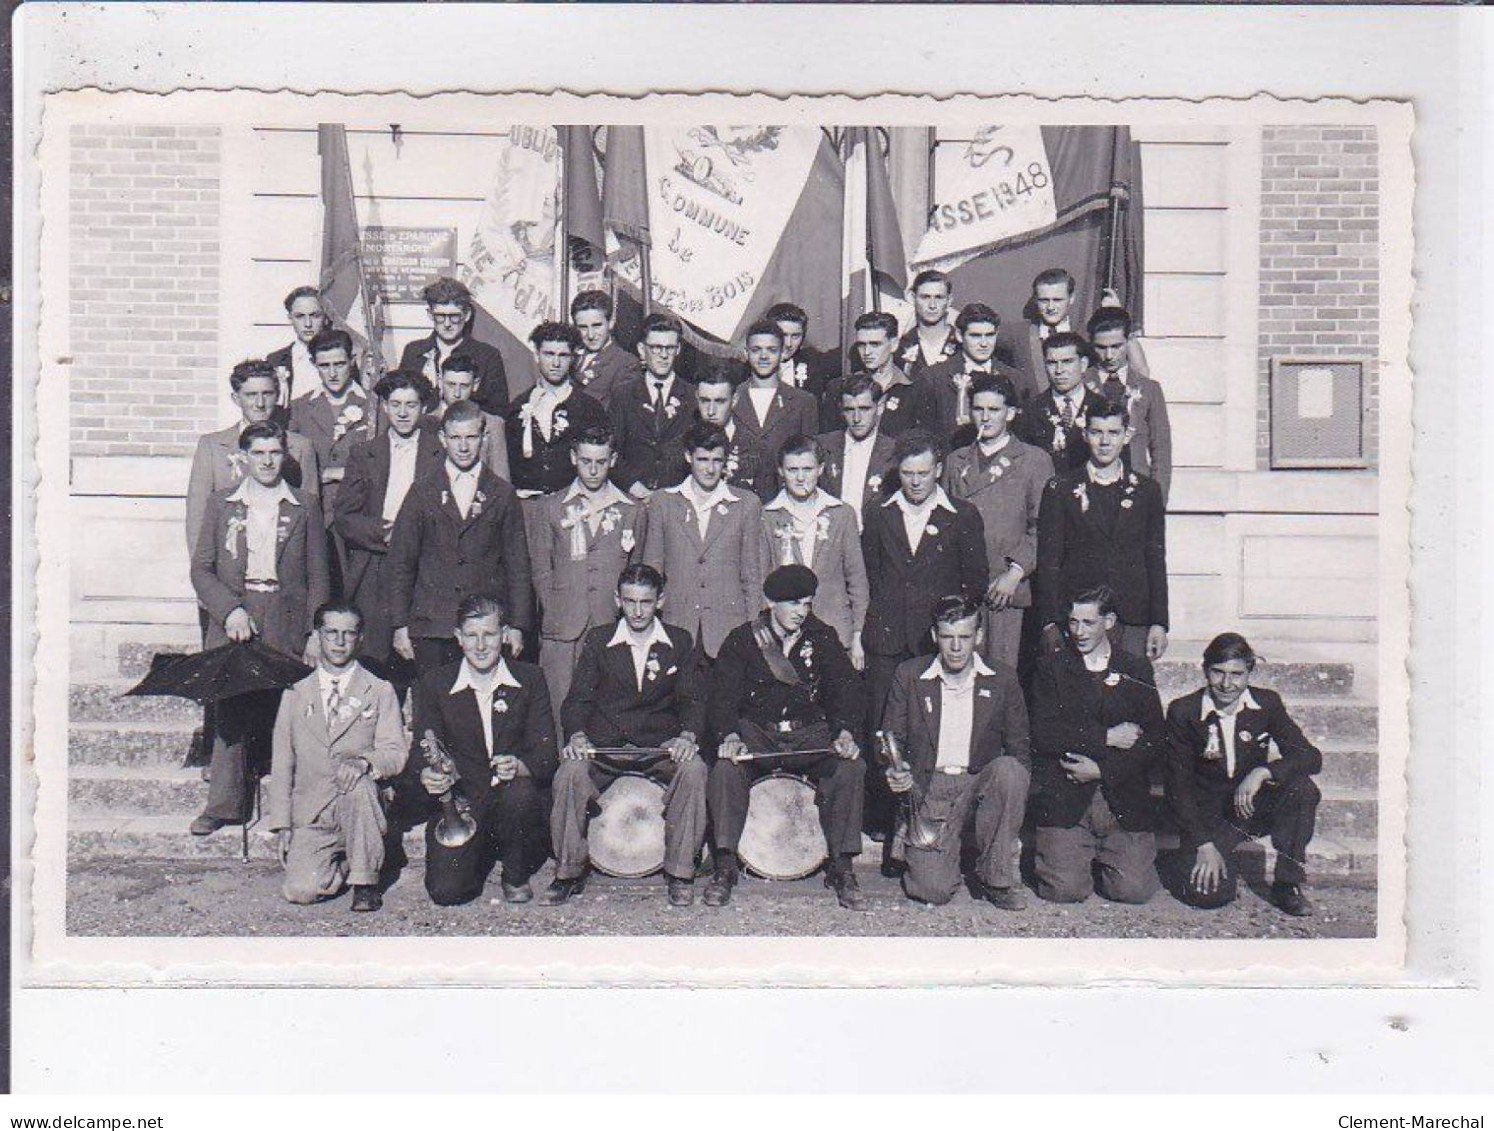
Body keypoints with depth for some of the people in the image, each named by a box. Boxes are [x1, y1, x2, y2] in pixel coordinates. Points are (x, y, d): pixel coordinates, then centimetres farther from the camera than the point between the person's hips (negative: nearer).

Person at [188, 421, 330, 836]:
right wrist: (229, 611, -8)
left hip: (286, 623, -1)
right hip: (232, 621, 1)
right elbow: (201, 568, 8)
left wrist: (316, 633, 0)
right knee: (230, 711, -2)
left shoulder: (304, 505, 8)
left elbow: (318, 575, 8)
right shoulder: (220, 503, 10)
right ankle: (224, 804, 6)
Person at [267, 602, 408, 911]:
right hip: (310, 814, 1)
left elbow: (396, 752, -2)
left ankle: (365, 879, -17)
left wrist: (364, 762, -25)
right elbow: (282, 763, 10)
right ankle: (343, 864, 14)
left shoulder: (380, 691, 6)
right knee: (300, 891, -21)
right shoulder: (295, 694, 12)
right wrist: (282, 824, 1)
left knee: (360, 785, -36)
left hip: (358, 805, -1)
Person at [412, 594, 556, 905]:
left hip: (515, 793, 0)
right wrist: (430, 775, -24)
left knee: (519, 793, -35)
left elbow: (546, 755, -5)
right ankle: (484, 854, 19)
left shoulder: (530, 679, 1)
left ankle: (517, 875, -4)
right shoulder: (434, 684, 2)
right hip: (461, 802, 1)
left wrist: (518, 766, -28)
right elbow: (425, 756, 0)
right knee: (447, 891, -19)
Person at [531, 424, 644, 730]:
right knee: (560, 710, -4)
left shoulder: (633, 511, 11)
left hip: (612, 628, 0)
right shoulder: (552, 507, 10)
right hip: (562, 632, 0)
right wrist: (555, 613, 2)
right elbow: (541, 570, 11)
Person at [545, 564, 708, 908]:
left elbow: (692, 699, 4)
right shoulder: (598, 640, 10)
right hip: (603, 746, 0)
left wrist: (687, 736, -18)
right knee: (570, 773, -30)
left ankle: (680, 872, -14)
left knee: (693, 769, -30)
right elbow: (577, 699, 5)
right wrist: (577, 734, -17)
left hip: (661, 746, 0)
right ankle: (569, 872, -10)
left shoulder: (680, 642, 10)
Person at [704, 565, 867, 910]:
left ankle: (842, 868, -13)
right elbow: (724, 694, -7)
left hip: (811, 732, 1)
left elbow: (845, 687, 1)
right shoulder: (742, 639, 0)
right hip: (756, 731, -1)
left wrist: (845, 732, -18)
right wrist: (730, 736, -26)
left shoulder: (823, 637, 5)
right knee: (725, 769, -31)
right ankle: (725, 866, -16)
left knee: (851, 767, -26)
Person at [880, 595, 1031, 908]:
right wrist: (893, 773, -13)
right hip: (928, 789, -1)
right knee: (932, 890, -21)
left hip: (980, 785, 1)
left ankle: (995, 877, -15)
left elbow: (1020, 750, 6)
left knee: (1008, 769, -34)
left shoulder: (1003, 680, 4)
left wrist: (1016, 791, -14)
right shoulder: (909, 675, 4)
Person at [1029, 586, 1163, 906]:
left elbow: (1154, 742, 3)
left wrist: (1103, 769, -9)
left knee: (1135, 889, -10)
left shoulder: (1136, 670, 9)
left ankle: (1104, 854, 22)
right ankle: (1058, 852, 20)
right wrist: (1107, 737, -11)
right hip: (1063, 798, -2)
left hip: (1122, 798, 2)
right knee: (1065, 889, -14)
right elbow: (1043, 733, -7)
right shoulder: (1052, 663, 4)